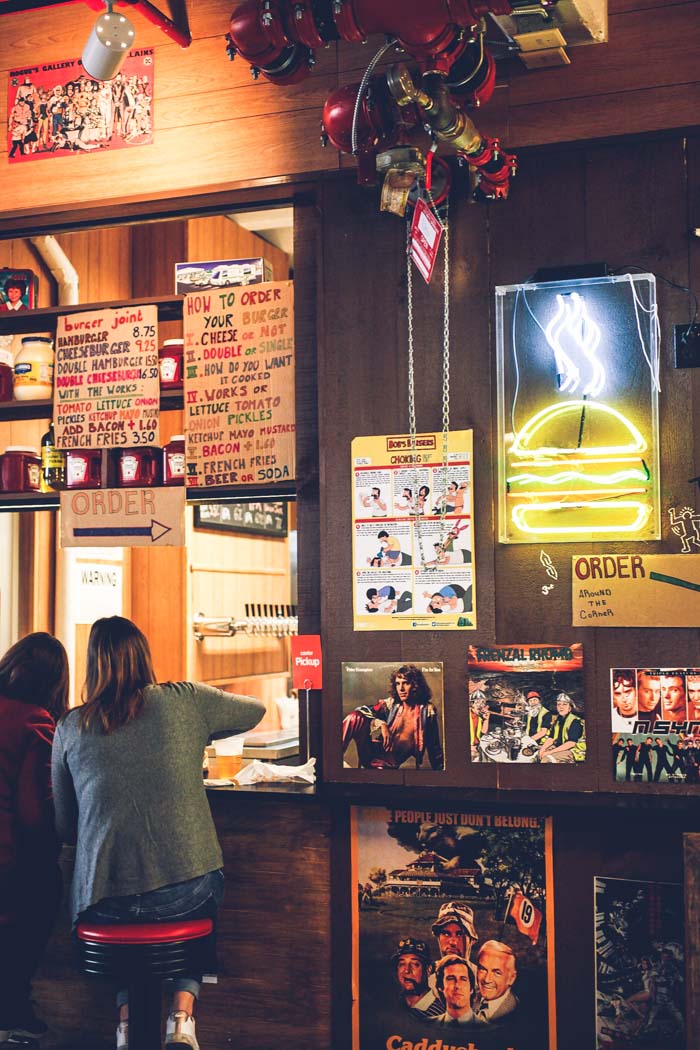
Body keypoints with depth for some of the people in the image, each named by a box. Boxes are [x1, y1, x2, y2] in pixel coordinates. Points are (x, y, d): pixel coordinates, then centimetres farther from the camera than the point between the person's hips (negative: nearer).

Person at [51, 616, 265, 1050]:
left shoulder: (70, 728, 3)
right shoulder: (184, 701, 0)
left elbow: (65, 828, 10)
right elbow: (256, 709, 19)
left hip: (106, 902, 2)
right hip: (188, 893, -1)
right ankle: (182, 1014, 15)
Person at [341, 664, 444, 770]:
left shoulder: (427, 711, 4)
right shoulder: (390, 704, 6)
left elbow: (434, 747, 11)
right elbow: (362, 711, -5)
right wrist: (382, 724, -20)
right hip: (374, 752, 2)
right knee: (355, 716, -26)